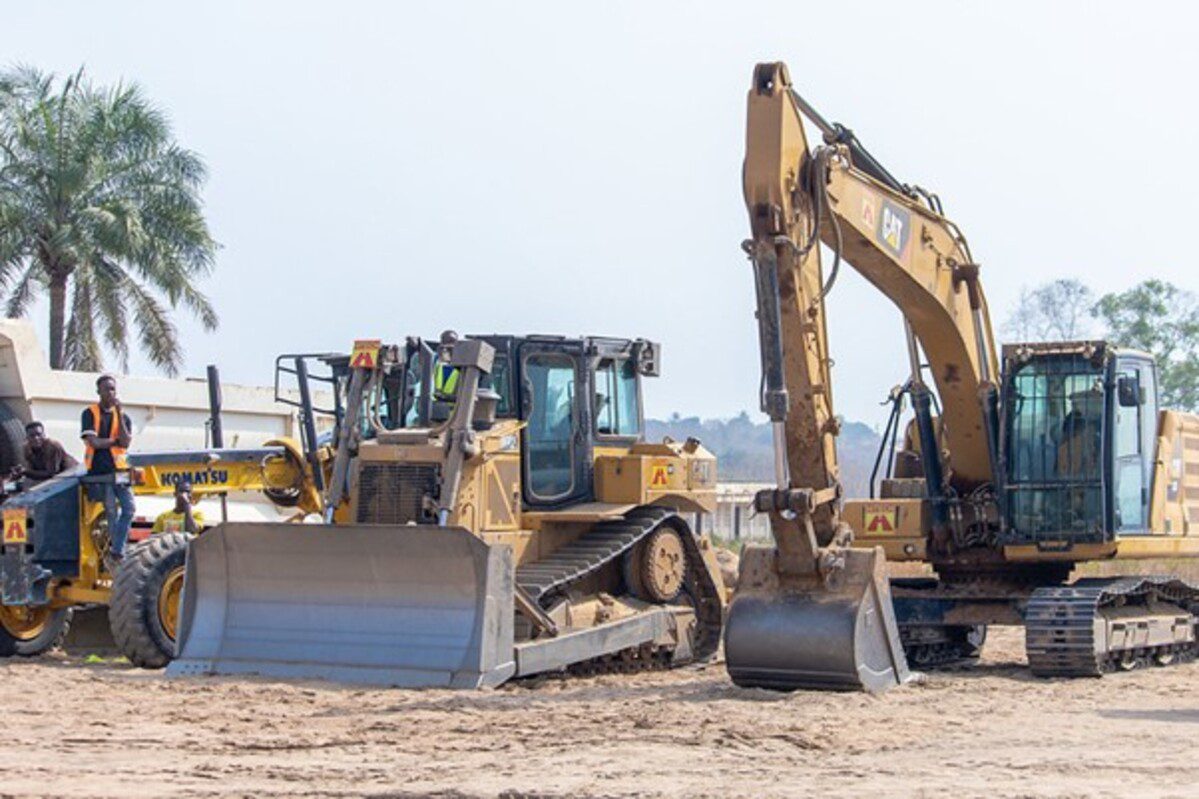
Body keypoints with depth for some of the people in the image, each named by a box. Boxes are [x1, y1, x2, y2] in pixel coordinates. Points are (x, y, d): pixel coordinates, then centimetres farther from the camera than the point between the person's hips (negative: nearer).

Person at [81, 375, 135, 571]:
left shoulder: (123, 416, 13)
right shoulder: (89, 413, 4)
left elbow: (126, 443, -4)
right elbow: (93, 442, -9)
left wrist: (120, 414, -7)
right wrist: (115, 440, 0)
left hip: (119, 470, 3)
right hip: (98, 471, -3)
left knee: (129, 508, -13)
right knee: (111, 509, -13)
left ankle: (114, 554, -8)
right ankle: (118, 553, -1)